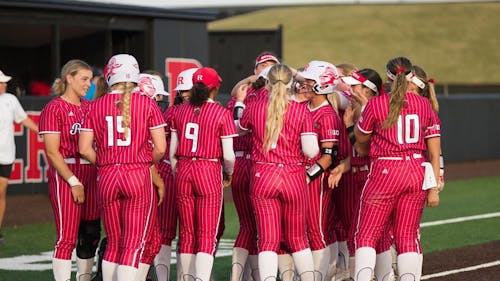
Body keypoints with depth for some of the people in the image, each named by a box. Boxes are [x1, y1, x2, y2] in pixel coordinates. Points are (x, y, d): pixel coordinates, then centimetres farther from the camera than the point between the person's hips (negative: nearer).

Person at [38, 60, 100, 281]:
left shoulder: (89, 107, 14)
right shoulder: (54, 109, -5)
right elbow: (52, 152, -10)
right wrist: (74, 181, -14)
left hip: (91, 175, 7)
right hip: (65, 175, -7)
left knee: (90, 235, 8)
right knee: (67, 237, -7)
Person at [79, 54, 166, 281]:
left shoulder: (96, 106, 3)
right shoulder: (147, 104, -3)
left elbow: (85, 149, 1)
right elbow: (160, 148, -5)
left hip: (107, 177, 3)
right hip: (138, 176, -3)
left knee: (113, 243, 15)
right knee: (133, 244, 0)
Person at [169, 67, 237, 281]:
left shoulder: (180, 111, 4)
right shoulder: (222, 113, -8)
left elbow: (172, 150, 7)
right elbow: (228, 155, -8)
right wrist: (229, 174, 11)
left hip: (183, 170, 4)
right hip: (209, 171, -4)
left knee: (187, 232, 15)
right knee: (208, 234, -2)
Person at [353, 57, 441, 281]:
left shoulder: (376, 104, -6)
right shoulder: (424, 105, 5)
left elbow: (361, 139, 10)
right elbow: (434, 152, 5)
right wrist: (434, 187, 9)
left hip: (385, 172, -4)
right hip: (417, 174, 4)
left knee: (366, 235, 3)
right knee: (408, 236, 10)